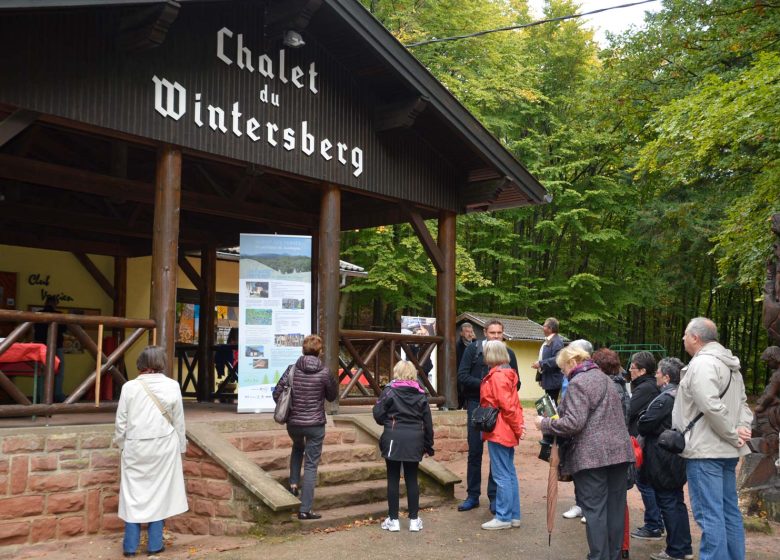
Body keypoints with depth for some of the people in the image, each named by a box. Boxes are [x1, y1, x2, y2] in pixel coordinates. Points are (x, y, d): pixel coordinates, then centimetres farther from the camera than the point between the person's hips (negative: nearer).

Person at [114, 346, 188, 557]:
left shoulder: (130, 387, -6)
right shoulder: (172, 386, -4)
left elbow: (121, 422, -1)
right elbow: (179, 422, 2)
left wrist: (120, 443, 15)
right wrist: (180, 446, 14)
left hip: (136, 447, 0)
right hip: (163, 447, 0)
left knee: (134, 493, 8)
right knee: (159, 492, 9)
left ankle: (130, 545, 13)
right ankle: (155, 544, 13)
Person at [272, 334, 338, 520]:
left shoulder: (292, 369, -5)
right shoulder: (324, 372, -11)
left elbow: (277, 393, -3)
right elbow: (332, 396, 2)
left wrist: (288, 409, 11)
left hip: (293, 423, 3)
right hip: (315, 424, -3)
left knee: (297, 448, 35)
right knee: (311, 465, 4)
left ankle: (294, 483, 22)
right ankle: (305, 509, 3)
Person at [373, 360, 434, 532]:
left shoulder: (390, 390, -4)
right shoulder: (420, 394, 6)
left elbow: (378, 413, -9)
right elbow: (428, 421, 6)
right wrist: (429, 445, 14)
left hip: (394, 438, -3)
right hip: (414, 440, 3)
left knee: (393, 479, 6)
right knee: (412, 479, 11)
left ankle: (393, 520, 10)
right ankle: (414, 520, 15)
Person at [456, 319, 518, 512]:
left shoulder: (508, 353, 3)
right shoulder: (473, 349, -2)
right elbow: (462, 376, -8)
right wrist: (484, 384, -20)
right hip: (476, 405, -1)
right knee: (474, 451, 5)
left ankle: (494, 496, 15)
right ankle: (473, 495, 16)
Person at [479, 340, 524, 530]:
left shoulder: (497, 376, -16)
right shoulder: (506, 374, 13)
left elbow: (506, 405, -20)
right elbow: (513, 403, 14)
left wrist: (516, 428, -11)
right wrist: (518, 425, 10)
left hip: (499, 432, -10)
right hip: (507, 432, 10)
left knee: (502, 476, -4)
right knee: (509, 474, 13)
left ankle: (504, 517, 2)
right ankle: (514, 515, 19)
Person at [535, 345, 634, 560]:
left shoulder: (578, 383, -10)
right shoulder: (604, 378, 20)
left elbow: (573, 423, -18)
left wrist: (545, 424, -5)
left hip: (592, 455, -9)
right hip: (619, 451, 9)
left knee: (594, 510, -3)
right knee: (615, 508, 12)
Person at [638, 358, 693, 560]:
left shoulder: (664, 399, -21)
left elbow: (644, 425, -20)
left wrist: (642, 432, 0)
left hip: (663, 462, -9)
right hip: (678, 458, 9)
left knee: (668, 504, 0)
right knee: (677, 502, 16)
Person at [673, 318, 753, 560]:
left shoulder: (702, 363, -15)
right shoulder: (730, 364, 16)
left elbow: (711, 406, -25)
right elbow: (742, 403, 18)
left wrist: (733, 435, -14)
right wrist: (743, 429, 3)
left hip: (704, 450, -10)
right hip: (727, 451, 10)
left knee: (709, 514, -6)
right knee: (729, 511, 15)